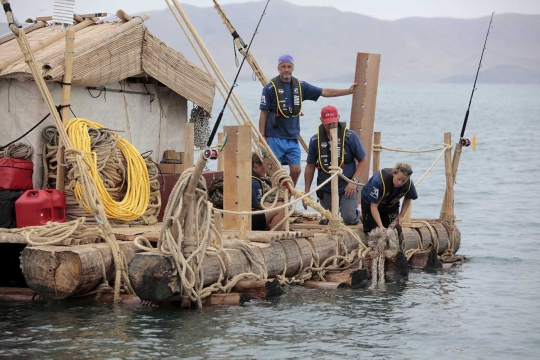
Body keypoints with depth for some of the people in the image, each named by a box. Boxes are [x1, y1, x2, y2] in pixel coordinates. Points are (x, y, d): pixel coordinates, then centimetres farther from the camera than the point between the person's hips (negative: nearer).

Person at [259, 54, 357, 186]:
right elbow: (263, 114, -4)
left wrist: (349, 91, 10)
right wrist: (262, 137, -8)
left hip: (293, 138, 5)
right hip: (275, 137, -5)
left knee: (296, 170, 2)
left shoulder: (300, 86, 9)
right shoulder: (270, 88, -5)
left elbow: (325, 92, 13)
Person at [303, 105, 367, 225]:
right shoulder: (315, 140, -2)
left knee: (349, 219, -19)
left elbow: (363, 160, -1)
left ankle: (357, 213, 19)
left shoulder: (350, 136, -9)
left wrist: (354, 181, -13)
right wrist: (306, 192, 5)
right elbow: (310, 166, 7)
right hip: (325, 191, 3)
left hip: (346, 188, -3)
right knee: (326, 222, 11)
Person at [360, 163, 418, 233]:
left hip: (391, 204, 3)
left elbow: (408, 199, -2)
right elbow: (373, 206, -34)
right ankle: (363, 216, 27)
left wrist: (401, 216, -9)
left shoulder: (409, 184, -28)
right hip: (370, 202, -3)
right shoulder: (379, 180, -42)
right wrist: (381, 226, -40)